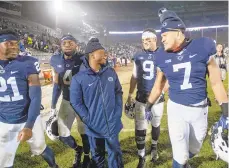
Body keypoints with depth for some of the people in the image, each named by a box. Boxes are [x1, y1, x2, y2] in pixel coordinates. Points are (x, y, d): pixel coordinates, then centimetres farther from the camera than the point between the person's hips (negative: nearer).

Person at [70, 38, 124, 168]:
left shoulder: (111, 73, 1)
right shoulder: (79, 78, -12)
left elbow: (118, 92, 8)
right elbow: (76, 102, -9)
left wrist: (118, 112, -3)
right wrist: (88, 119, -15)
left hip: (112, 124, 3)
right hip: (94, 126, -2)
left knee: (115, 153, 19)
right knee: (97, 156, 20)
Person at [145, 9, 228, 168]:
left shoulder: (202, 48, -11)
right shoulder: (163, 58, -6)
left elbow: (216, 82, -4)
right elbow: (158, 86, 8)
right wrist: (148, 107, 13)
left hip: (199, 110, 1)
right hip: (176, 109, 0)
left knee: (194, 150, 21)